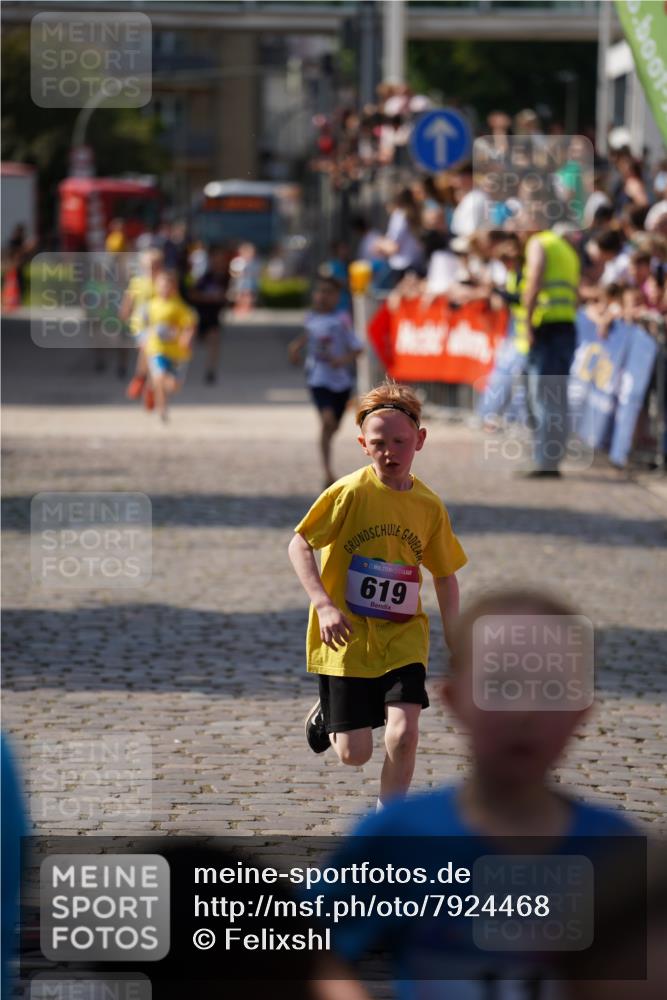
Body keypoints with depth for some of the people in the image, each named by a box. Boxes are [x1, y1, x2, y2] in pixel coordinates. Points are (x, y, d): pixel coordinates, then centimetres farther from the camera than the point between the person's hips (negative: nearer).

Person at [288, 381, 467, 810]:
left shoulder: (430, 506, -1)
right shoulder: (349, 492, -12)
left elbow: (446, 578, 10)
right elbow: (300, 545, -7)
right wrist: (323, 605, -19)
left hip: (403, 636, 2)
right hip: (347, 638, -2)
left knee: (403, 733, -17)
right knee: (354, 753, 1)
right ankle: (329, 713, 38)